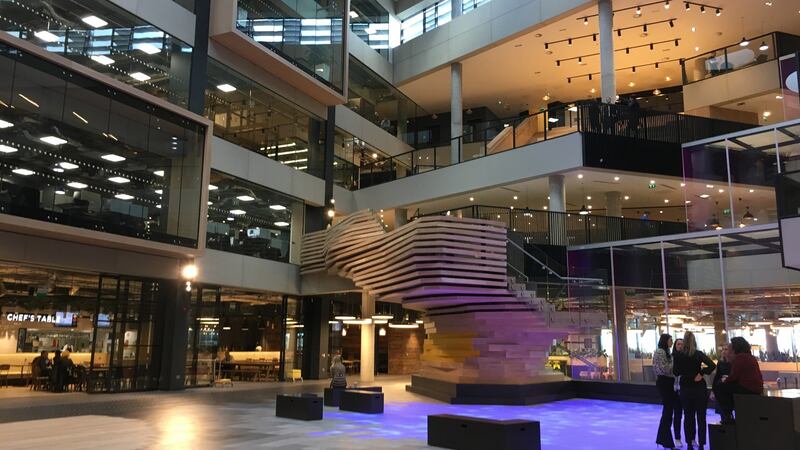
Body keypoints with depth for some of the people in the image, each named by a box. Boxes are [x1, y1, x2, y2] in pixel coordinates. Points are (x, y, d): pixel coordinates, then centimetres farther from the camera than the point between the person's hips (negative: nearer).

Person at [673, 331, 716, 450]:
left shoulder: (678, 356, -5)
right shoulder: (699, 354, -8)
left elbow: (676, 372, 0)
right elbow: (712, 365, -20)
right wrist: (701, 373, -10)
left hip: (685, 389, 1)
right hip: (699, 388, -1)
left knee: (688, 417, 12)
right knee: (701, 417, 7)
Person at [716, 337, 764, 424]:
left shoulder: (740, 357, -12)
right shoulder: (751, 357, 18)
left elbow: (734, 376, -15)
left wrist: (725, 381, 5)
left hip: (748, 389, -10)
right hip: (757, 388, 10)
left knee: (720, 388, -2)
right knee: (728, 387, 25)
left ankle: (727, 416, 0)